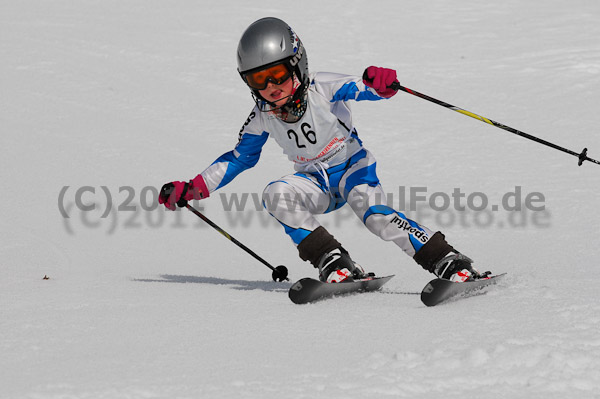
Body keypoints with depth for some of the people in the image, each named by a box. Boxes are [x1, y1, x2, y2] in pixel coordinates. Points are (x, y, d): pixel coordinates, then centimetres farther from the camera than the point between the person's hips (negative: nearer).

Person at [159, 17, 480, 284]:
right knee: (276, 195, -27)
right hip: (316, 182, 4)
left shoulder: (323, 88, -20)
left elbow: (360, 88, -26)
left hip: (351, 167, -4)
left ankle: (449, 262, -27)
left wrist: (379, 85, -53)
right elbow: (240, 157, 7)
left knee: (375, 215, -32)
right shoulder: (262, 118, -7)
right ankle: (334, 263, -30)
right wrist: (191, 189, 0)